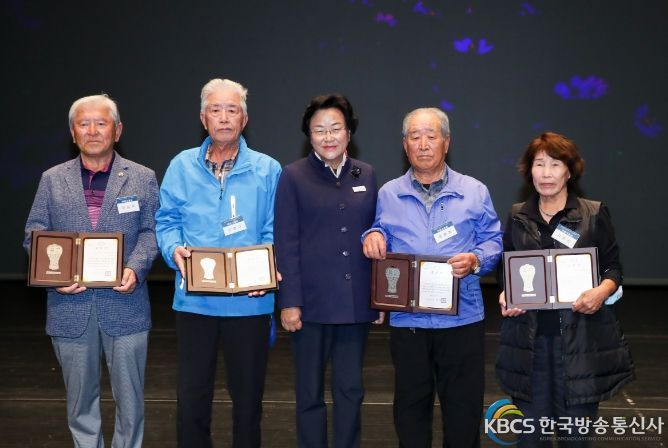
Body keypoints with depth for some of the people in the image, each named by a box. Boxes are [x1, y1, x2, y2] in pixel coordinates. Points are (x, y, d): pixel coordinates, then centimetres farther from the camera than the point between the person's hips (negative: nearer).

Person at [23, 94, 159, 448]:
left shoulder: (142, 178, 5)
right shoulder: (52, 180, 8)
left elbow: (150, 231, 2)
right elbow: (35, 235, 6)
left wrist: (135, 268, -16)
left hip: (125, 303, -1)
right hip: (71, 304, 1)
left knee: (129, 395, 6)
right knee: (80, 396, 12)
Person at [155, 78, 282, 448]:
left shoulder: (267, 170, 2)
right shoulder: (182, 167, 5)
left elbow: (274, 231, 1)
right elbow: (167, 221, 7)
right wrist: (175, 250, -13)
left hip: (249, 301, -1)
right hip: (194, 299, 1)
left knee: (248, 396, 10)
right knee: (191, 396, 6)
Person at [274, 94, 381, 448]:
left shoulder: (366, 174, 8)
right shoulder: (294, 176, -3)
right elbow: (286, 243, -6)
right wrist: (289, 302, -11)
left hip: (356, 303, 3)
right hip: (311, 302, -3)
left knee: (351, 390, 11)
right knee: (310, 391, 8)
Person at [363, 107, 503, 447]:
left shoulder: (474, 192, 3)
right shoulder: (388, 194, 8)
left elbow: (493, 241, 3)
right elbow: (382, 233, 17)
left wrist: (475, 260, -17)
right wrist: (373, 237, -5)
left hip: (462, 318, -1)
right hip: (407, 319, 1)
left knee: (464, 405, 6)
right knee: (410, 405, 11)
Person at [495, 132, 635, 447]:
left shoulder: (595, 214, 1)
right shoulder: (517, 217, 9)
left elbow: (613, 267, 4)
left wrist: (602, 291, -16)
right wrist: (505, 295, -3)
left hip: (580, 338, -2)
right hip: (529, 339, 2)